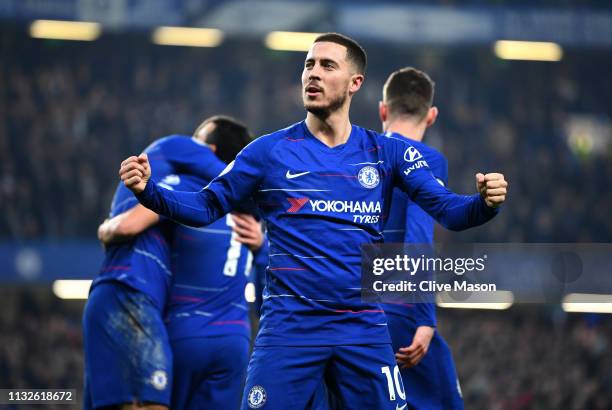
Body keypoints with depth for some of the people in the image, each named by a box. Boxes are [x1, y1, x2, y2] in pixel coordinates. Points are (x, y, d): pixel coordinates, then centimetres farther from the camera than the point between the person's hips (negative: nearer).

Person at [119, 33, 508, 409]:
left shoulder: (387, 153, 6)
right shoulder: (270, 151, 3)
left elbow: (448, 209, 1)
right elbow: (206, 207, 6)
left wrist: (485, 203, -21)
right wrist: (148, 190, -11)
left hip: (365, 329, 2)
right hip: (289, 326, -1)